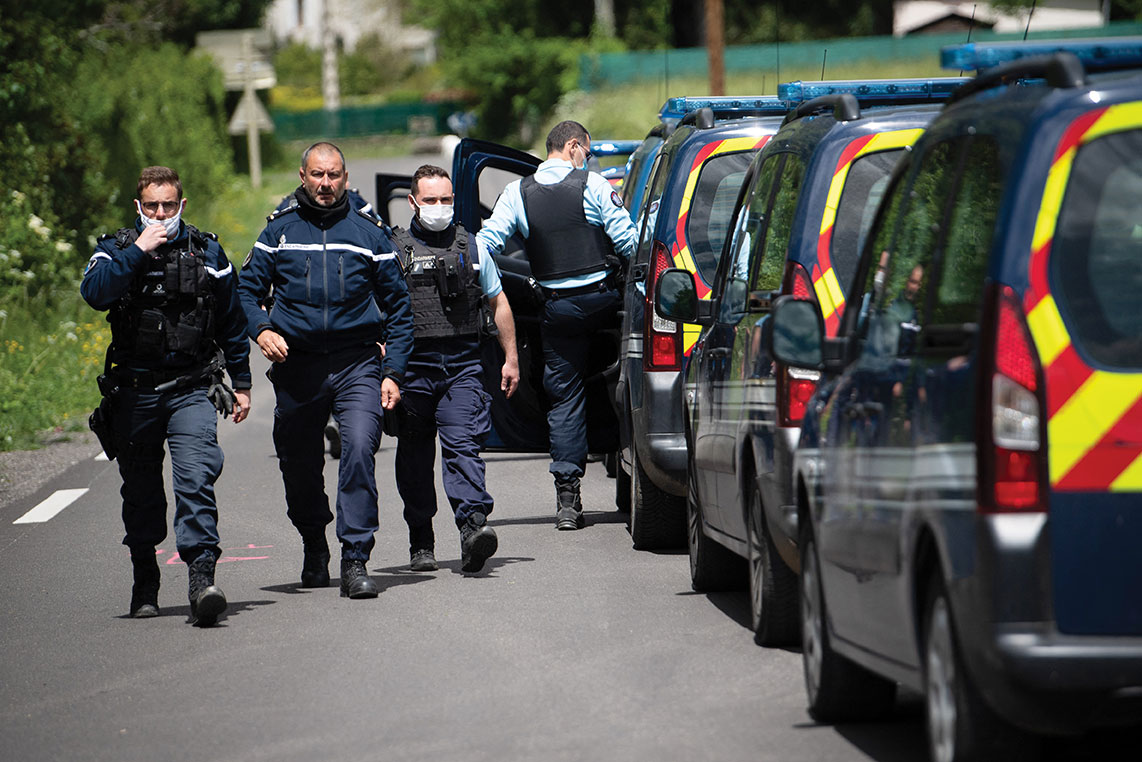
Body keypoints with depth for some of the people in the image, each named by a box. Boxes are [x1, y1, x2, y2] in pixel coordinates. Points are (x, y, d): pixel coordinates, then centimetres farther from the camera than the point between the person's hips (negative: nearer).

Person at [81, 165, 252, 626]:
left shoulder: (207, 253, 8)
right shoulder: (116, 250, 5)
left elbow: (232, 323, 17)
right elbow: (94, 292, -17)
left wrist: (241, 383, 18)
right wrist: (138, 252, -20)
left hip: (191, 389, -1)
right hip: (134, 392, 1)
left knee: (196, 477, -20)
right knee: (141, 492, 10)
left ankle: (201, 576, -29)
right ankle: (145, 584, 26)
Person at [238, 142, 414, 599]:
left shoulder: (368, 232, 6)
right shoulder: (280, 231, 7)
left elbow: (398, 307, 9)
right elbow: (246, 289, 10)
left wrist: (393, 372, 1)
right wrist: (261, 329, -11)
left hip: (357, 366, -2)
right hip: (297, 365, 2)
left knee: (360, 449, -21)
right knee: (299, 466, 10)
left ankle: (355, 561, -20)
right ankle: (314, 547, 37)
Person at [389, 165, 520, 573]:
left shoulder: (470, 246, 12)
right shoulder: (393, 249, 5)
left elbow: (498, 302, 19)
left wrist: (511, 358, 16)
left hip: (462, 366, 0)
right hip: (412, 367, 0)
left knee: (462, 445, -16)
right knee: (415, 457, 5)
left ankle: (473, 524, -29)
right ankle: (421, 543, 15)